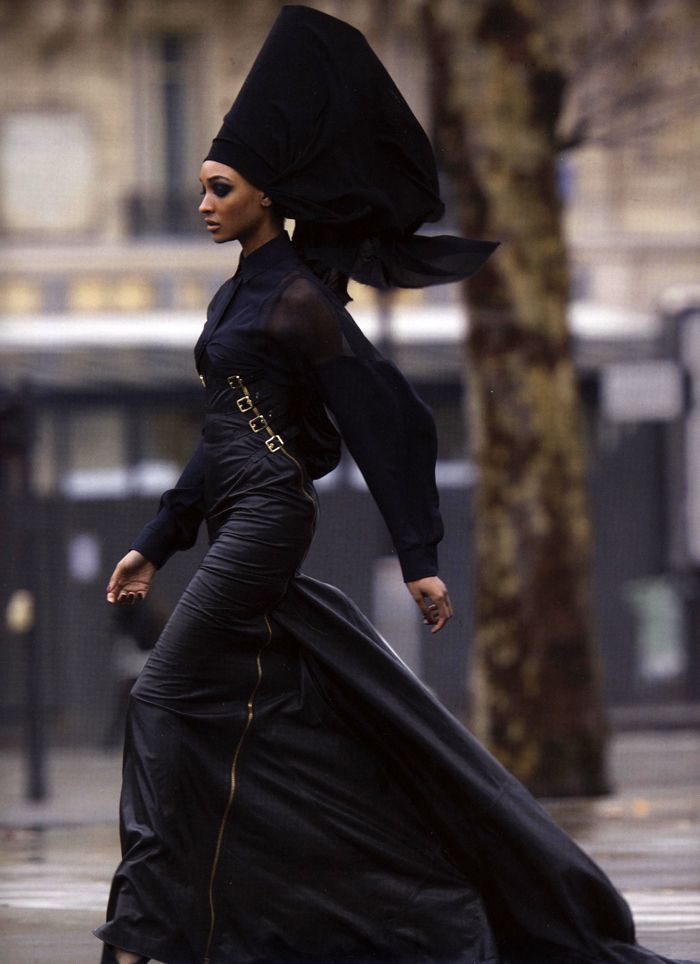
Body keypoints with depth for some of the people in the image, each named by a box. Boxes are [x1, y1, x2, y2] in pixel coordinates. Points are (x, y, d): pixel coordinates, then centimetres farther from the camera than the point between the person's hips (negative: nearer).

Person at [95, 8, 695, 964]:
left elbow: (383, 417, -13)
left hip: (266, 520, -10)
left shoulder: (299, 297, -11)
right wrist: (154, 543, 21)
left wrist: (419, 556, -15)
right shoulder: (236, 295, 16)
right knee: (327, 712, 10)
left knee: (171, 692, -13)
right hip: (240, 518, 10)